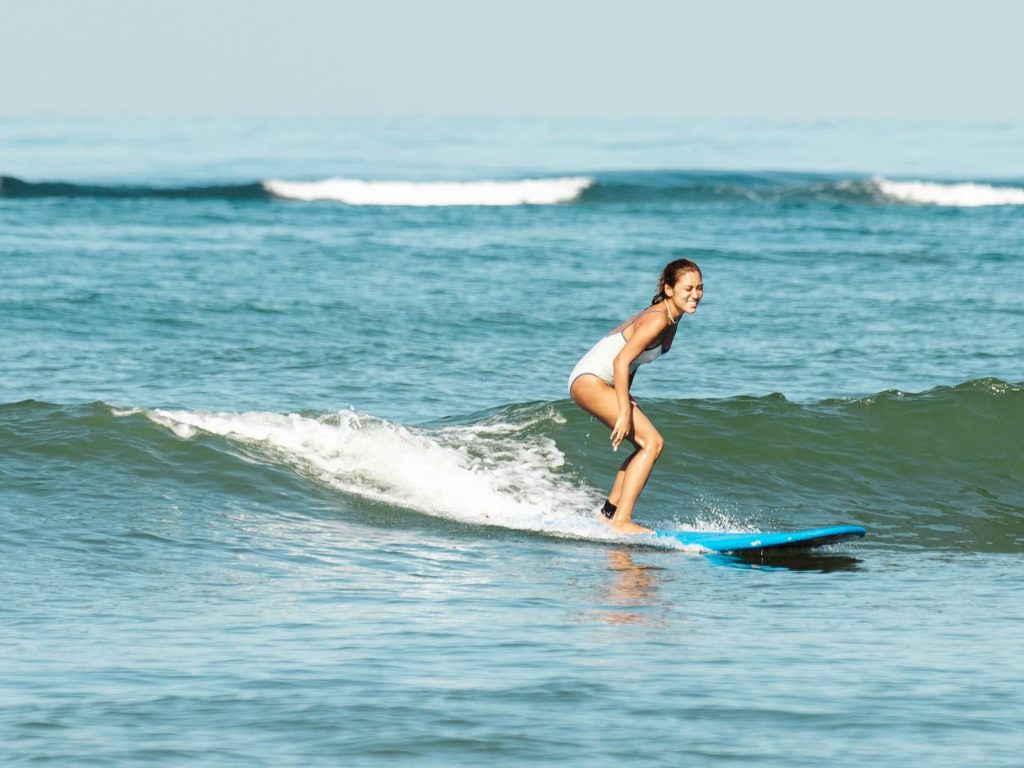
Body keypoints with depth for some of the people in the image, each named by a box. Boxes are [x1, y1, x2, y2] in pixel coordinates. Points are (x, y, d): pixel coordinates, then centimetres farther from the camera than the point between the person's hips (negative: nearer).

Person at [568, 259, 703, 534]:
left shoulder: (670, 317, 8)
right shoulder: (657, 320, -21)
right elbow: (621, 361, -27)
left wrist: (626, 397, 17)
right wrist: (625, 412, -27)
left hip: (603, 383, 10)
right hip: (590, 380, -10)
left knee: (647, 445, 13)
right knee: (652, 442, -17)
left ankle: (609, 513, 18)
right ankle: (621, 521, -22)